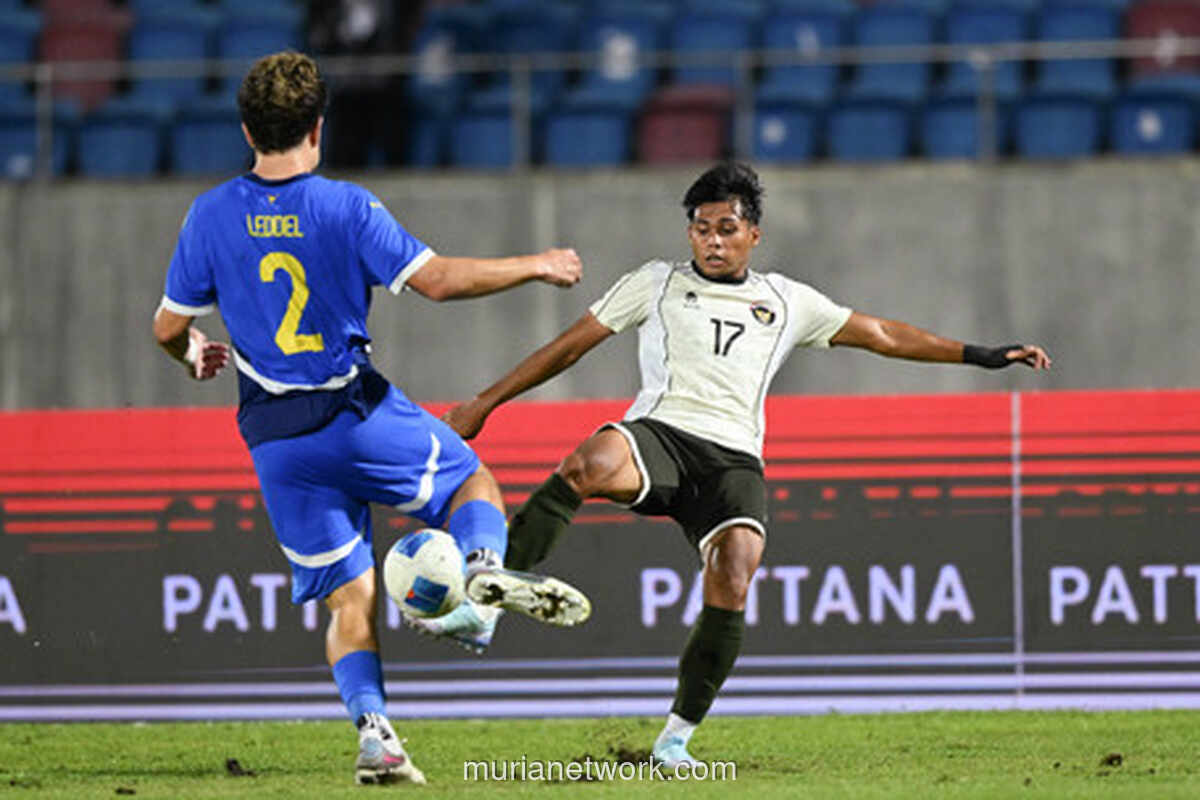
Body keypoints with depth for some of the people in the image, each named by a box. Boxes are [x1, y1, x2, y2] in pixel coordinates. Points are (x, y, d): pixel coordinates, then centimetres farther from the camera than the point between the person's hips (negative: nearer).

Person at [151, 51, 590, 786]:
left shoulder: (211, 216, 0)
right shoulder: (346, 208, -10)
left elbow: (168, 325, 5)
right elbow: (435, 279, -14)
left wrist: (195, 357, 30)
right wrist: (536, 267, -1)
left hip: (277, 436, 3)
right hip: (359, 413, -3)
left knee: (348, 598, 10)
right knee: (475, 483, 19)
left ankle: (374, 728, -10)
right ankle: (486, 563, -15)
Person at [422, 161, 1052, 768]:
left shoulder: (787, 302, 21)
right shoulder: (657, 284, 17)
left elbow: (882, 336, 27)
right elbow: (569, 346, 19)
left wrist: (980, 355, 23)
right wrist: (485, 403, 17)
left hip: (734, 460, 2)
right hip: (658, 433, -2)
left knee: (731, 585, -25)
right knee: (591, 463, -39)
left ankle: (676, 737, -10)